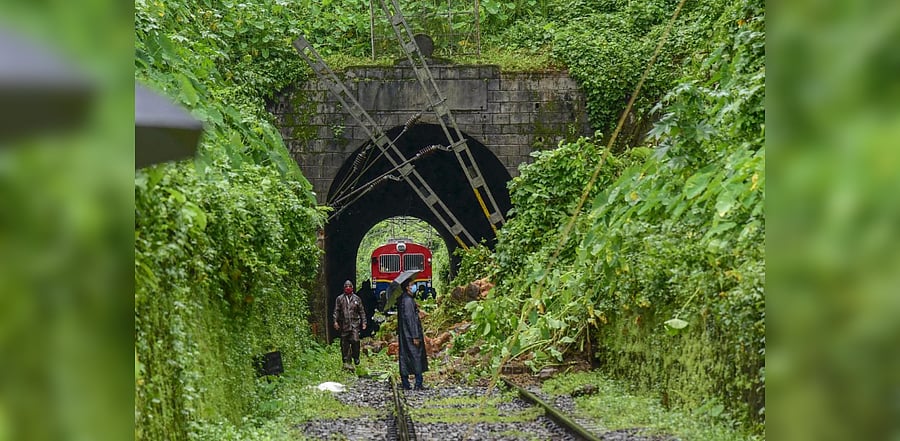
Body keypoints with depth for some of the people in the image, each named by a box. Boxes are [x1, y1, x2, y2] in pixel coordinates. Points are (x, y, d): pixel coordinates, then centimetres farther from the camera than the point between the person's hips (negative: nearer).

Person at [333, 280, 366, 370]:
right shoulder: (340, 298, 8)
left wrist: (363, 322, 9)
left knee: (355, 340, -15)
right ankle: (346, 361, 9)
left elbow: (362, 311, 14)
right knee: (344, 344, 2)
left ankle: (356, 357, 3)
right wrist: (335, 321, -6)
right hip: (344, 324, 1)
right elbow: (336, 311, 5)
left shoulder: (356, 298, 10)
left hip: (354, 323, -1)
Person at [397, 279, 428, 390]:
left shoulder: (401, 300, 11)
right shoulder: (408, 300, -17)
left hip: (403, 335, 9)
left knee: (404, 357, 9)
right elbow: (410, 319, -20)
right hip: (410, 333, -9)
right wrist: (415, 336, -19)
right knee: (416, 356, -3)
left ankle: (405, 383, 11)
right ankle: (418, 383, -2)